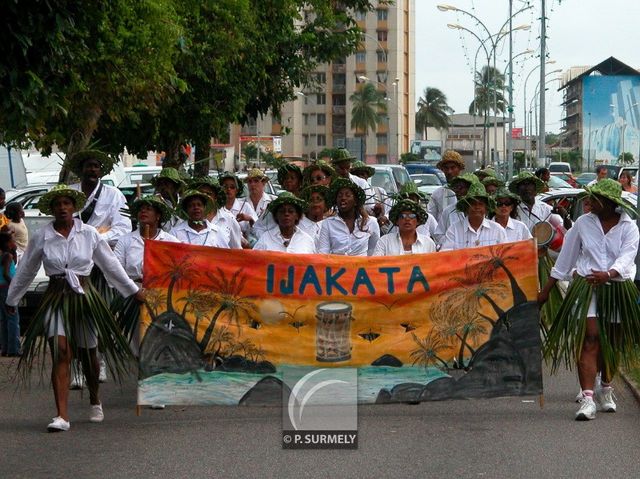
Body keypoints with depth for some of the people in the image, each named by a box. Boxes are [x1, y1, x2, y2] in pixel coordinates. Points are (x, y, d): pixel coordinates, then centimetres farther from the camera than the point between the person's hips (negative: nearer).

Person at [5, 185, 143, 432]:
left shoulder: (89, 234, 1)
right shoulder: (41, 236, 1)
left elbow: (111, 265, 9)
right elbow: (26, 271, 13)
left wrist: (133, 291, 13)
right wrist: (11, 299, 21)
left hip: (84, 296, 1)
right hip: (56, 298, -1)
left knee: (88, 354, 11)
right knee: (61, 353, -15)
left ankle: (95, 402, 38)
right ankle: (62, 416, -18)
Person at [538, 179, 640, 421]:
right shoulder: (583, 222, 4)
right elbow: (566, 256, 11)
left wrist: (608, 274, -36)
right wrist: (546, 289, 13)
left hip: (617, 289, 1)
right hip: (585, 287, 0)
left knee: (613, 343, 11)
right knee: (589, 340, -14)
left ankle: (606, 391, 34)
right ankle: (587, 398, -20)